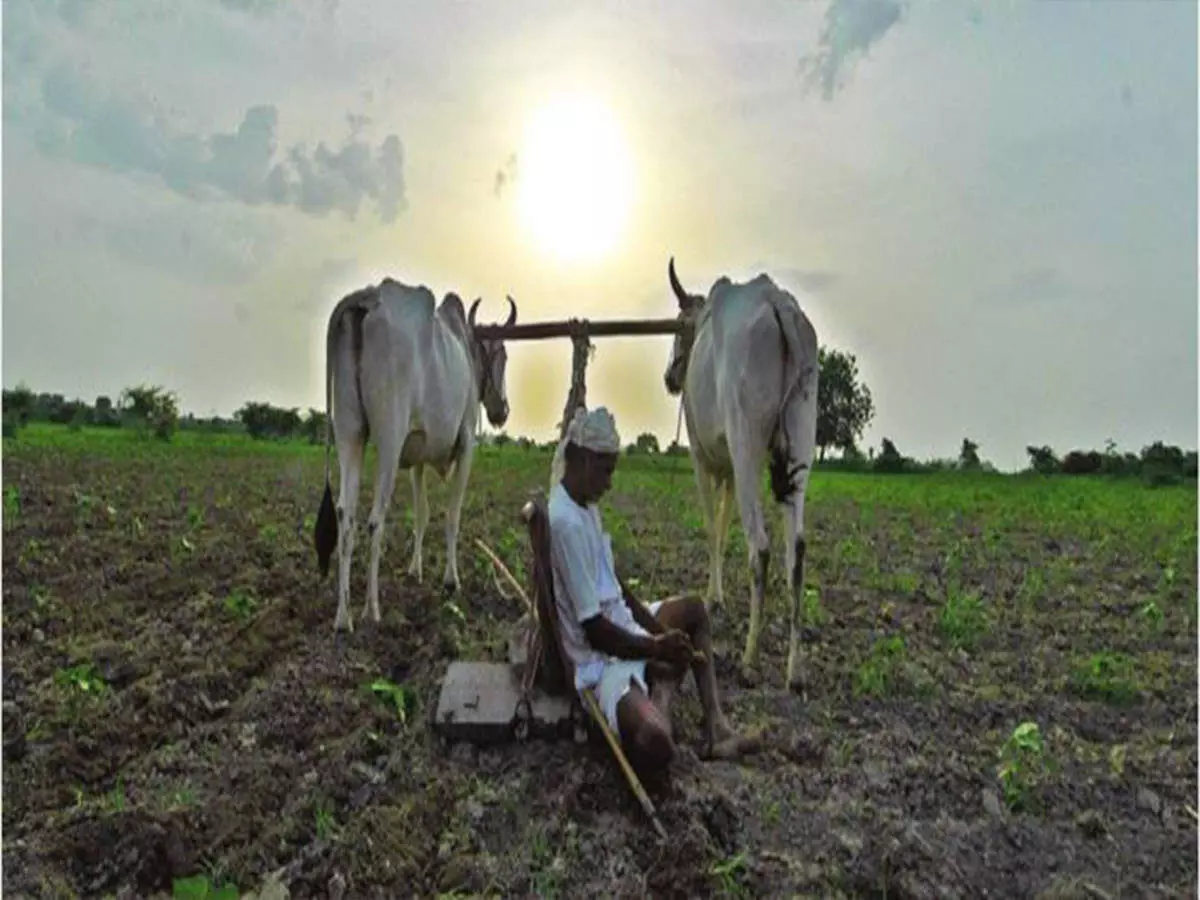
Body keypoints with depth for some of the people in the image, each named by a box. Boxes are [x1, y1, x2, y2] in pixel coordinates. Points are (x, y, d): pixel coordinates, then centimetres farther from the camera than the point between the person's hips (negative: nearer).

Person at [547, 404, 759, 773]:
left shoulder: (586, 506, 5)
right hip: (602, 657, -11)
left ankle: (715, 725, 11)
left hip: (625, 627, 11)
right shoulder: (566, 522, -26)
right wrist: (656, 648, -14)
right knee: (655, 745, -32)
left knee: (695, 609, 23)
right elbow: (595, 630, -24)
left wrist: (661, 631, 2)